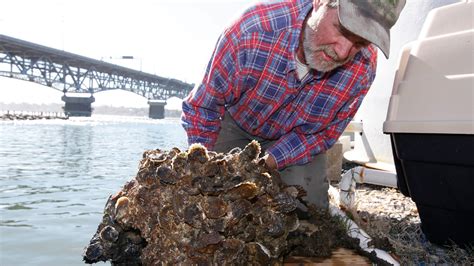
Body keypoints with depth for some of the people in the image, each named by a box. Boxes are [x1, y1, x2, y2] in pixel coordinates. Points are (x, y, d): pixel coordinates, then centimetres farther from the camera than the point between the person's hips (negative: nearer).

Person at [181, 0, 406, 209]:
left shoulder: (363, 68, -29)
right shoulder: (252, 30, -37)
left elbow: (323, 133, -15)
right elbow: (201, 108, -23)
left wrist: (267, 163, -28)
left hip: (298, 139, 2)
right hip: (235, 126, -1)